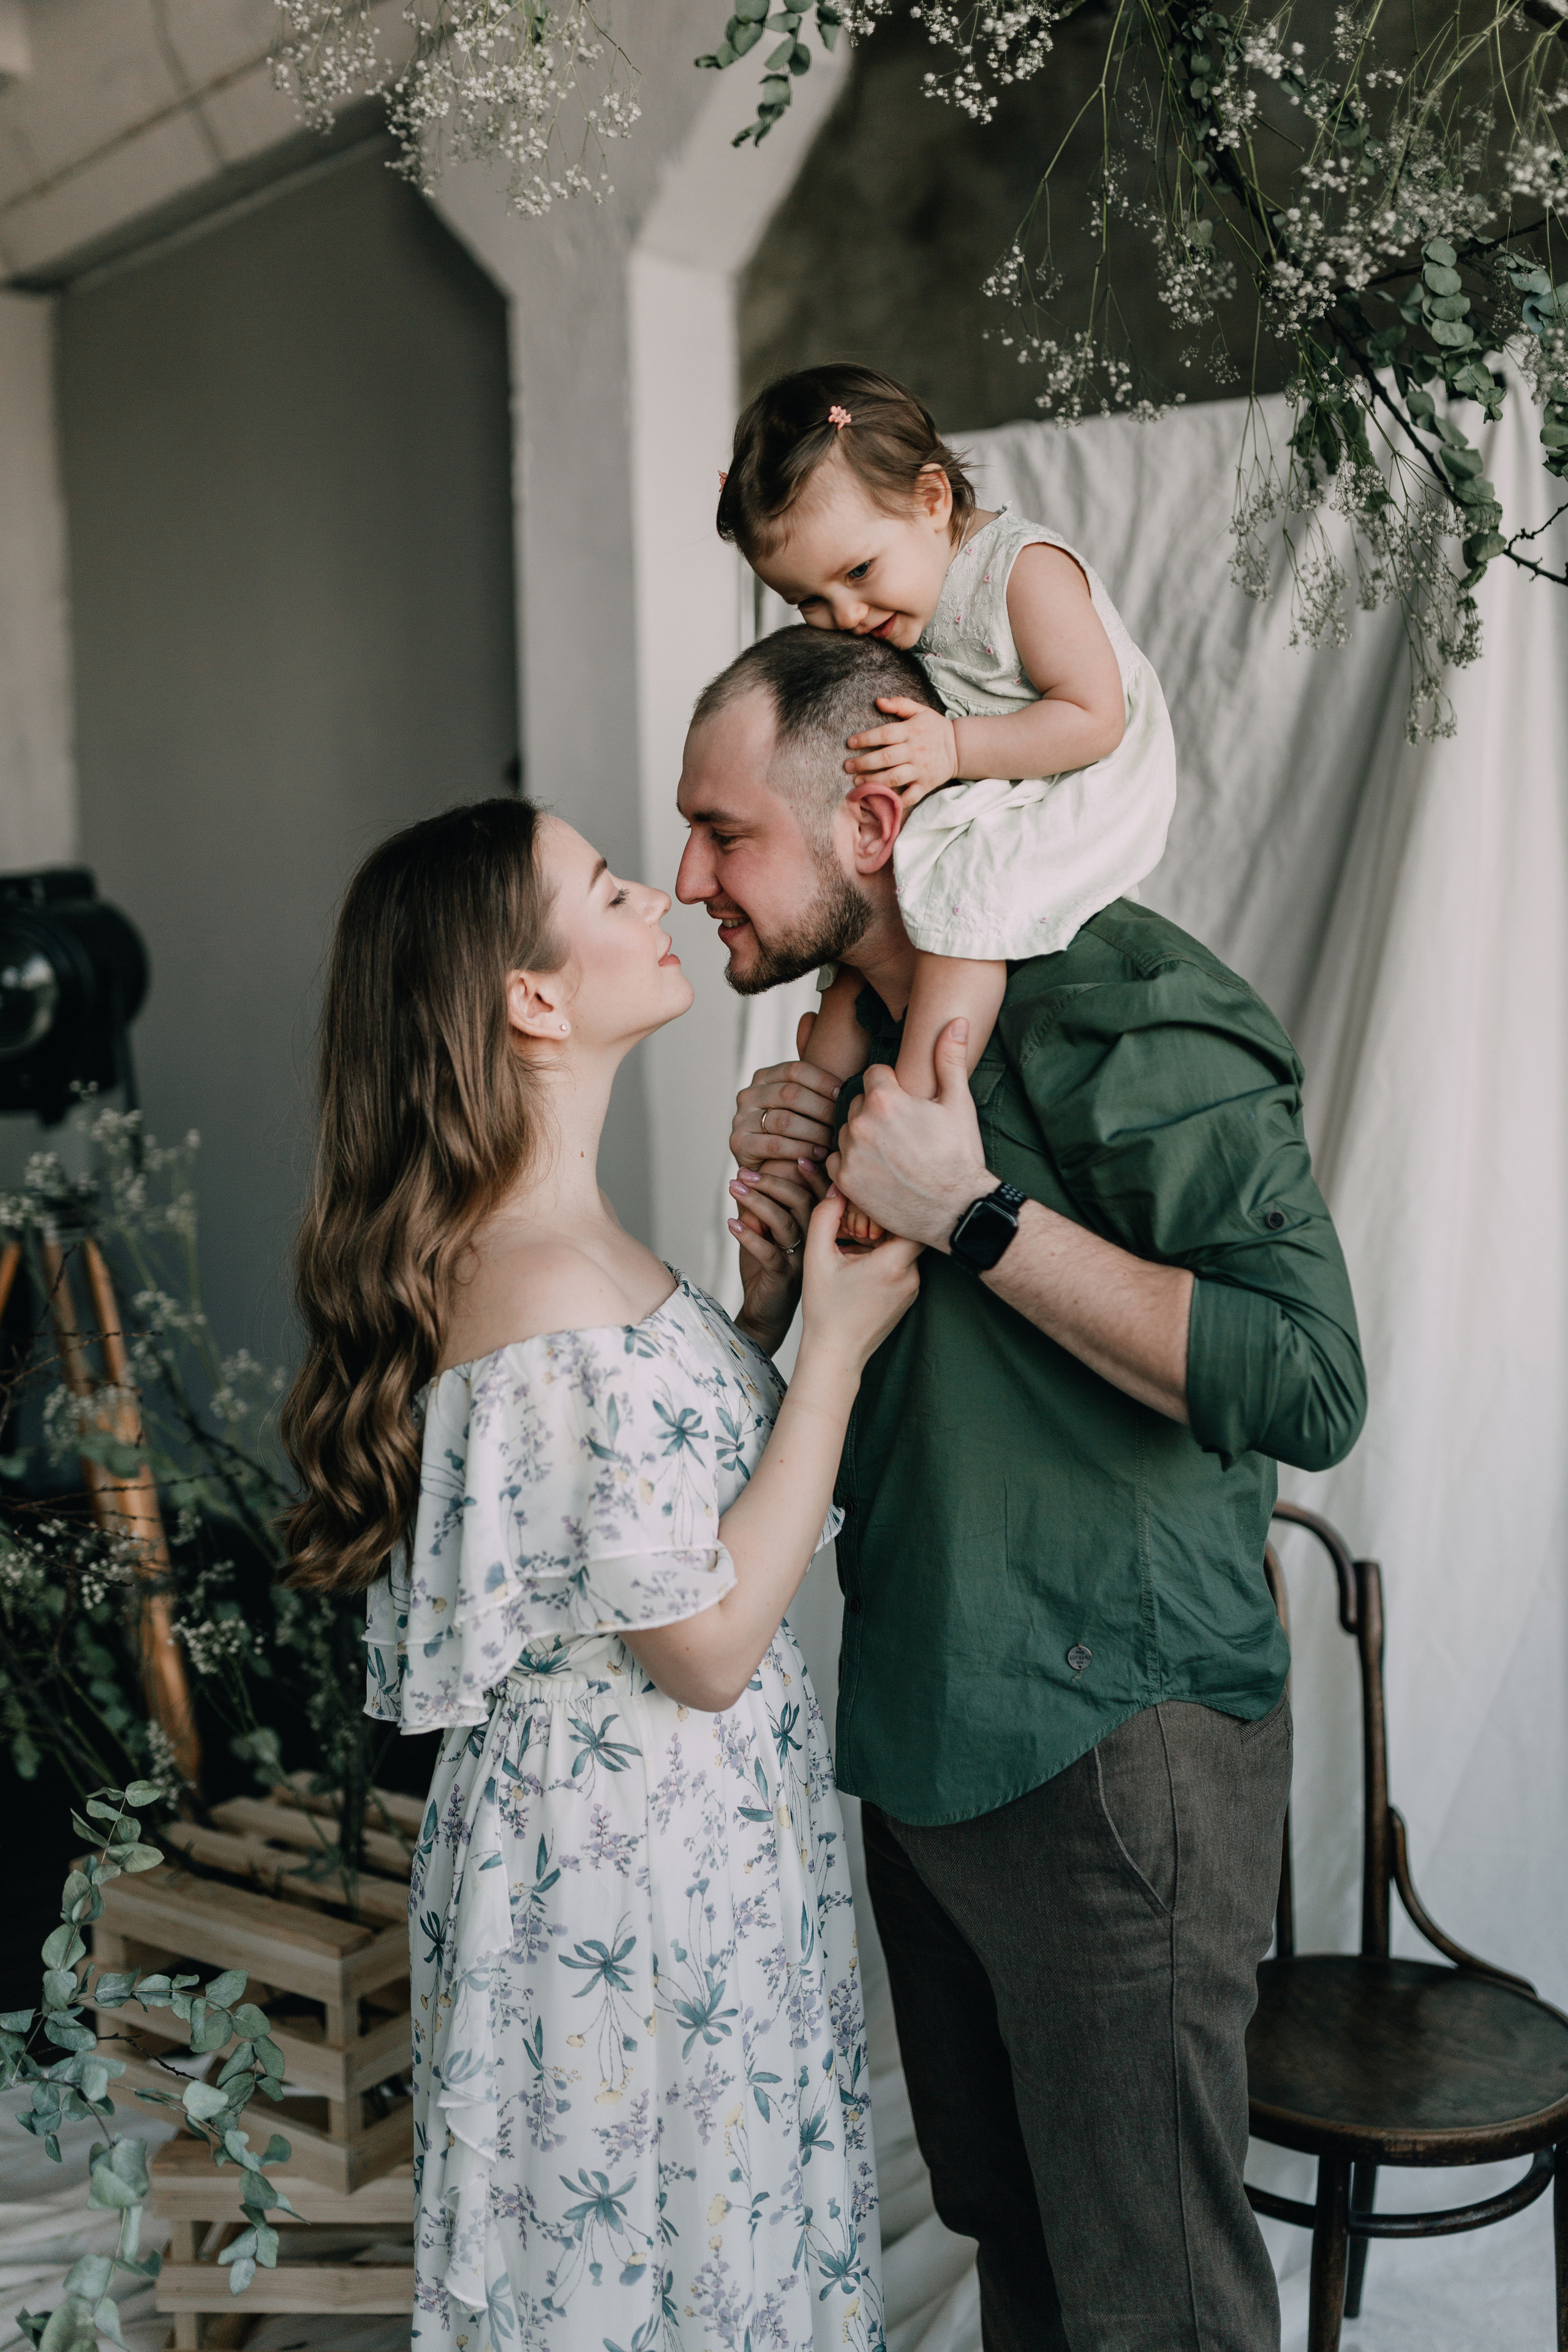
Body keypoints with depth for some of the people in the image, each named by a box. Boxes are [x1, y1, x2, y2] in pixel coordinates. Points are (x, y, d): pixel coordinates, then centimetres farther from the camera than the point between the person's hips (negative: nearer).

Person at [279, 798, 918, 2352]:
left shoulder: (537, 1234, 3)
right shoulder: (555, 1290, -28)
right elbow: (710, 1642, -24)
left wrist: (765, 1291, -1)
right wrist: (838, 1336, -20)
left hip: (611, 1823, 9)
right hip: (640, 1865, -9)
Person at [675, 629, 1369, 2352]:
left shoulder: (1129, 1025, -19)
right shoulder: (864, 1030, 9)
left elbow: (1309, 1386, -27)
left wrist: (974, 1218, -26)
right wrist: (786, 1217, -5)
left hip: (1113, 1747, -8)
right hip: (919, 1737, 8)